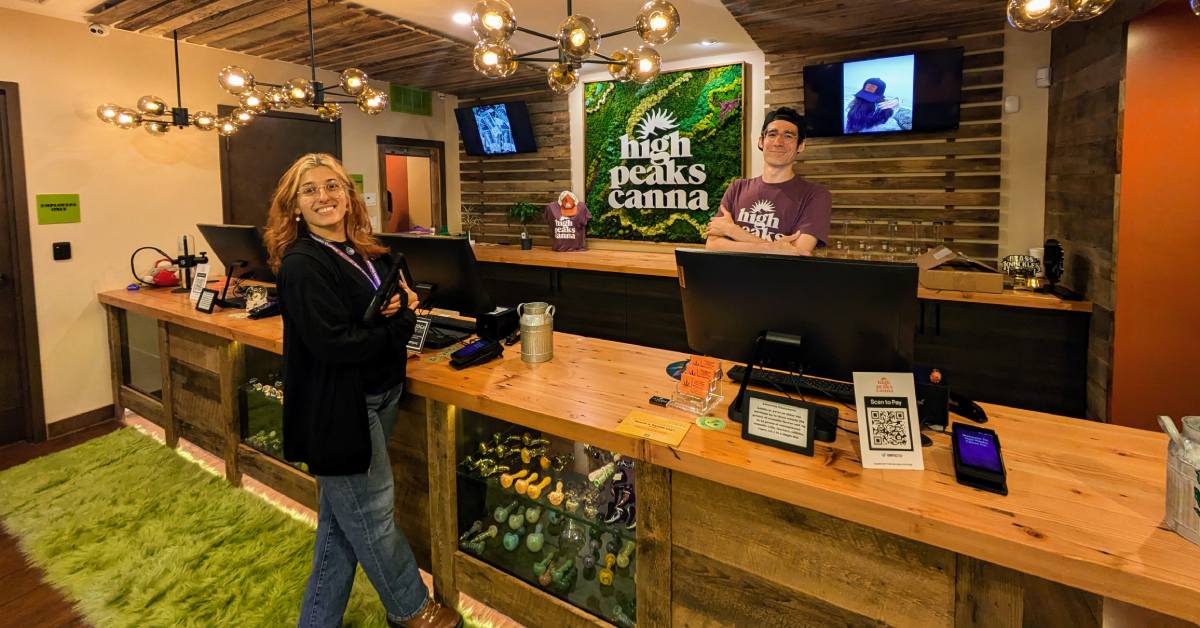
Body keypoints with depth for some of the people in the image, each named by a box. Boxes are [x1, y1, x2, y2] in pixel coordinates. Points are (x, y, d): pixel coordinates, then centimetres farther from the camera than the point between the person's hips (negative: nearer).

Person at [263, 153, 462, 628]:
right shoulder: (301, 265, -17)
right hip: (338, 410, -8)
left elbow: (393, 301, 16)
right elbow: (334, 343, -25)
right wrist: (402, 323, -14)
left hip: (378, 399, 8)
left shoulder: (368, 253, 7)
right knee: (373, 516, 11)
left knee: (342, 520, 20)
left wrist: (402, 304, -7)